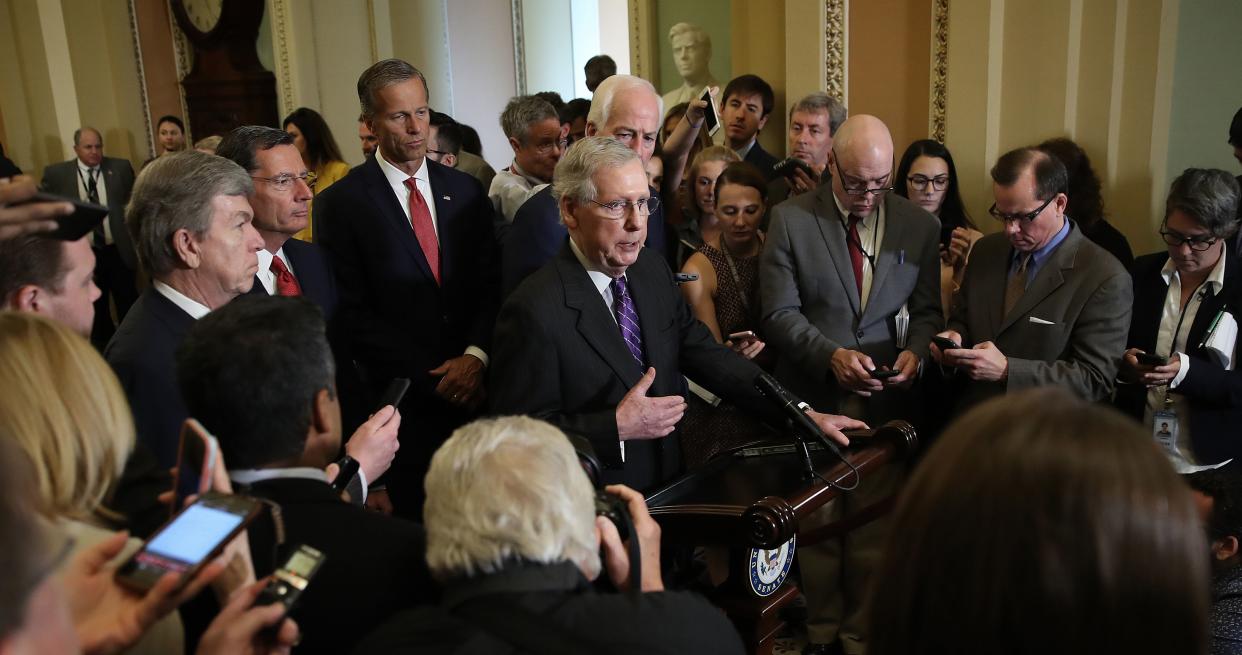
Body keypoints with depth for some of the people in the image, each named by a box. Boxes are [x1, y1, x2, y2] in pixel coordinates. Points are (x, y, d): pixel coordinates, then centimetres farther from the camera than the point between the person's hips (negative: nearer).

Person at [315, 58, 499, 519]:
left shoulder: (466, 191, 9)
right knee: (417, 518, 6)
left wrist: (475, 355, -11)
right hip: (402, 396, -3)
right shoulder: (341, 203, -3)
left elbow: (491, 284, 5)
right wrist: (432, 377, -11)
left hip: (476, 388, 3)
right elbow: (354, 313, -7)